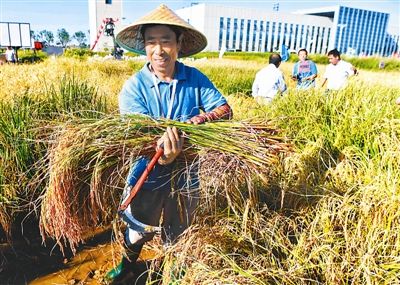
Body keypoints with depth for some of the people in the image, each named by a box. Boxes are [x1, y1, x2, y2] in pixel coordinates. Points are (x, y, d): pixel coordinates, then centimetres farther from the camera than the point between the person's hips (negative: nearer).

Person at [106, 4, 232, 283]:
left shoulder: (196, 79, -10)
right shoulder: (134, 87, -16)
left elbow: (225, 108, -11)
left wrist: (198, 119, -31)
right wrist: (162, 156, -45)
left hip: (185, 175, 2)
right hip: (148, 176, -1)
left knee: (177, 235, 25)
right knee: (139, 229, 23)